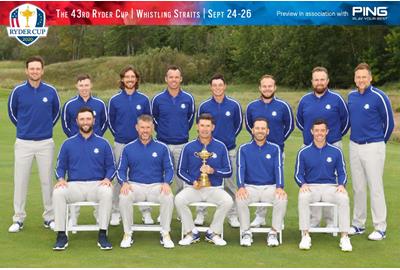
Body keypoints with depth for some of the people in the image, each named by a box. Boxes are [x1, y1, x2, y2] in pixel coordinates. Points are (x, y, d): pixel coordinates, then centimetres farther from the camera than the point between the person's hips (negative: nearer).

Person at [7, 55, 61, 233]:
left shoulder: (51, 91, -1)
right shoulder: (18, 91, -2)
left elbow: (56, 112, 15)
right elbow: (12, 112, 13)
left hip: (46, 143, 0)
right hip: (23, 143, 0)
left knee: (47, 180, 6)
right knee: (20, 181, 3)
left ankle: (49, 217, 15)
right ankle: (18, 219, 12)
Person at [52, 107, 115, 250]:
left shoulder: (103, 143, 10)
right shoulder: (68, 144, 12)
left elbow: (111, 167, 10)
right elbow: (60, 167, 13)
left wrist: (107, 178, -11)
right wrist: (61, 179, -8)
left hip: (97, 185, -1)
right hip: (74, 185, 1)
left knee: (107, 192, -35)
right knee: (57, 192, -30)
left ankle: (102, 236, -27)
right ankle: (61, 236, -22)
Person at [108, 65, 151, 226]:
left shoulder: (144, 99, 1)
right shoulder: (115, 100, 1)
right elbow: (110, 122, 11)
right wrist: (119, 134, 12)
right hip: (120, 144, 0)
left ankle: (145, 212, 9)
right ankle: (116, 212, 12)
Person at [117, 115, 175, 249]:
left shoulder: (162, 148, 8)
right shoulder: (128, 148, 9)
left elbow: (169, 169, 5)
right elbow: (121, 170, 7)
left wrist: (166, 183, -16)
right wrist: (124, 183, -15)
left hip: (156, 186, 0)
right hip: (135, 186, 0)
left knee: (168, 197, -32)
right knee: (124, 197, -32)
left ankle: (165, 234, -16)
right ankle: (127, 234, -16)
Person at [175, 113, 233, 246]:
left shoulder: (221, 147, 4)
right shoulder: (189, 147, 4)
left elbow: (228, 171, 5)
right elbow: (181, 171, 9)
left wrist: (213, 171, -13)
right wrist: (193, 182, -9)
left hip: (215, 188, 0)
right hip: (192, 188, 0)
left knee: (228, 201, -29)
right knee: (179, 199, -29)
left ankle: (213, 233, -6)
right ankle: (191, 233, -8)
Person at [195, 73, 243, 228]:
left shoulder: (234, 105, -1)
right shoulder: (204, 106, -1)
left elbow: (238, 124, 12)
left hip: (229, 150, 0)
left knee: (229, 183, 6)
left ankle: (232, 215, 14)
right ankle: (200, 213, 12)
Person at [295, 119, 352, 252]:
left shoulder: (336, 151, 7)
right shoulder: (303, 152, 6)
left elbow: (342, 173, 10)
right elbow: (298, 174, 7)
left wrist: (341, 185, -10)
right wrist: (303, 184, -15)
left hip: (330, 187, 1)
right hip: (310, 187, -1)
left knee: (344, 198, -31)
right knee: (303, 197, -35)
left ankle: (344, 237, -25)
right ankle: (305, 236, -27)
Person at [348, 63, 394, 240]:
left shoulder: (379, 97, -11)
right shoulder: (351, 96, 6)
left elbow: (389, 122, -3)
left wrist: (380, 142, 7)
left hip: (373, 147, -6)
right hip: (354, 146, 6)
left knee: (375, 187, -5)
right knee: (358, 188, 11)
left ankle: (380, 228, 2)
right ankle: (358, 224, 20)